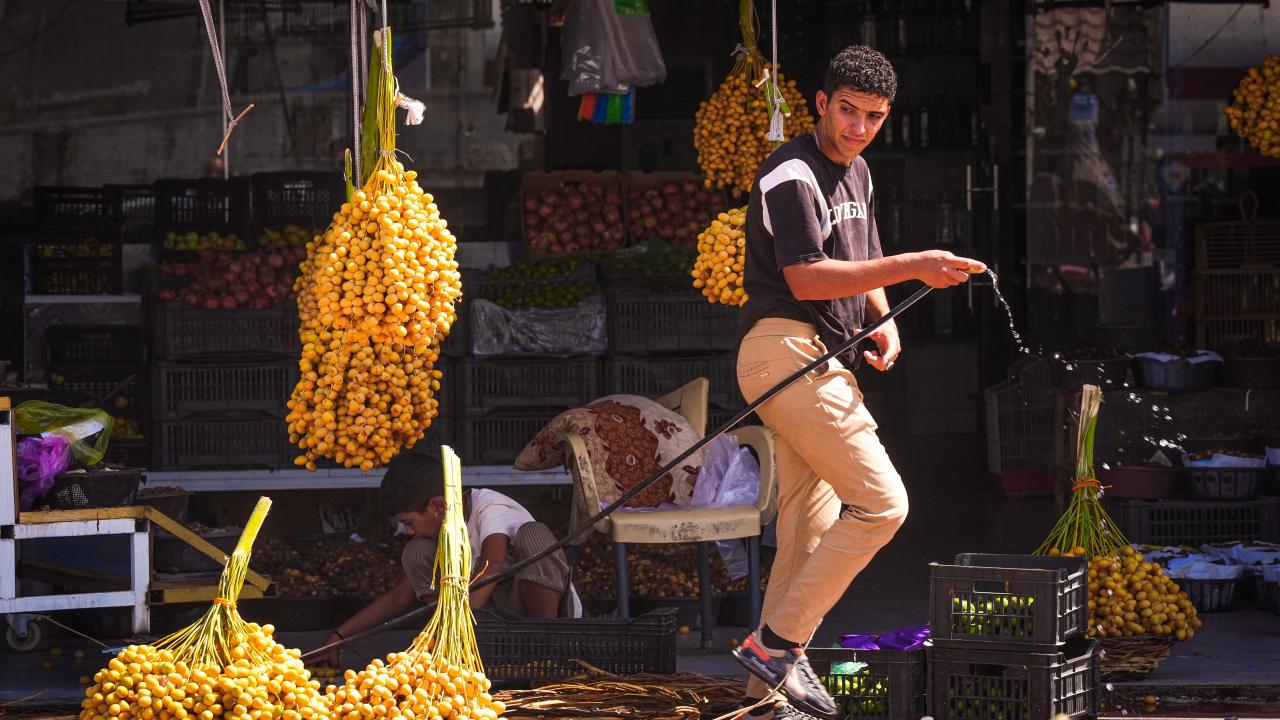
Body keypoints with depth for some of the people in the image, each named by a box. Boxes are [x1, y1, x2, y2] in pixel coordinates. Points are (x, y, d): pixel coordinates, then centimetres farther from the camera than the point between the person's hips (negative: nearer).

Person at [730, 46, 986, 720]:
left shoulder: (856, 172, 19)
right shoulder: (791, 176, -13)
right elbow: (806, 279, -22)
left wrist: (883, 323, 8)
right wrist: (914, 267, -26)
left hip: (825, 359, 10)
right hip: (785, 351, -10)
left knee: (810, 534, 9)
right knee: (880, 502, -15)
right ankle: (777, 642, -10)